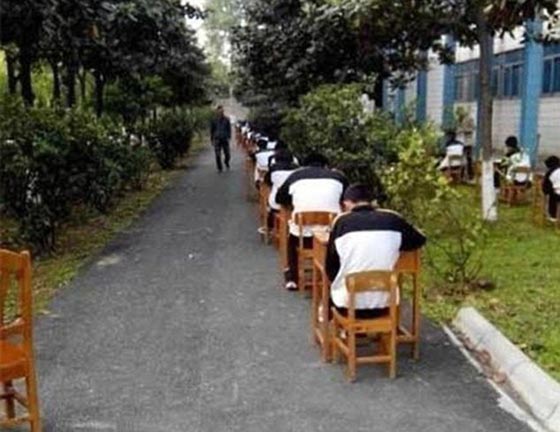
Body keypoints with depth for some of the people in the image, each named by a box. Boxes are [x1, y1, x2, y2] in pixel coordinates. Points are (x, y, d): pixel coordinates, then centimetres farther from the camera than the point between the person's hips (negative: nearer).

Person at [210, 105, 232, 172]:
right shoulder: (214, 120, 2)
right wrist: (212, 139, 6)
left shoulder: (226, 119, 3)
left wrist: (229, 137, 0)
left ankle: (226, 162, 33)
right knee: (218, 155, -2)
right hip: (217, 139, 0)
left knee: (227, 154, 1)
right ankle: (220, 168, 12)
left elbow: (229, 129, 9)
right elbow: (211, 130, 8)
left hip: (225, 139, 0)